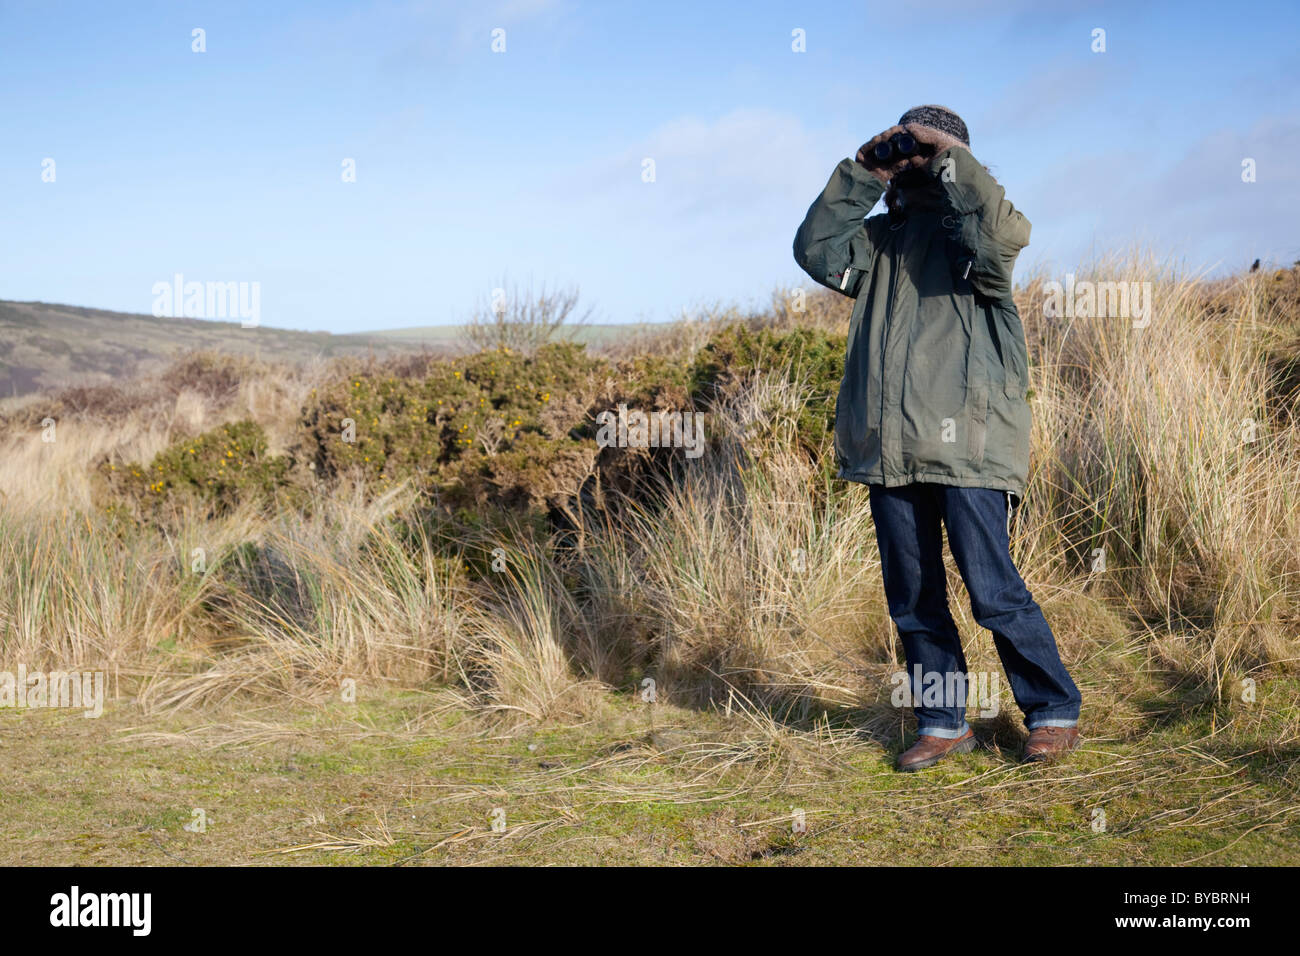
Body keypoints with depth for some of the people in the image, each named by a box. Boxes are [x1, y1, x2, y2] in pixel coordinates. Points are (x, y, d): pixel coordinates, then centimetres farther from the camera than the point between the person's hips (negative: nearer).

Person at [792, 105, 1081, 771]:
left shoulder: (969, 231, 0)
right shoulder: (880, 238, 17)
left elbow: (1005, 236, -22)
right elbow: (816, 250, 7)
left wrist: (949, 160, -12)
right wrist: (861, 177, 5)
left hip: (966, 444, -6)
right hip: (889, 448, 6)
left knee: (994, 592, -5)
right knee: (912, 599, 10)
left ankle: (1055, 712, 12)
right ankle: (943, 723, 23)